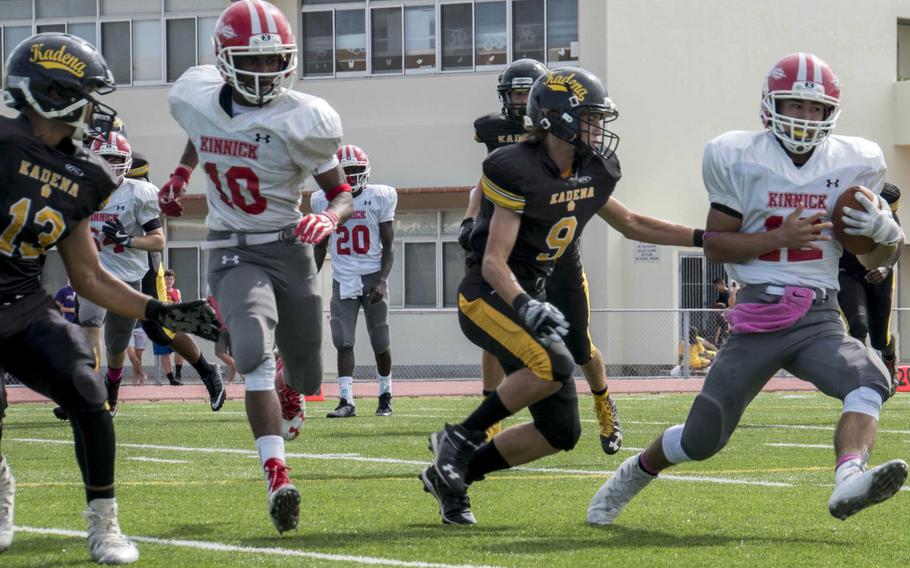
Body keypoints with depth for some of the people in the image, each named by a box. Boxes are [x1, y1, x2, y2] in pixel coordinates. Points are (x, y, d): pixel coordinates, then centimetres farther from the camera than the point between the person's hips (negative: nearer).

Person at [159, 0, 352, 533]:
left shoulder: (301, 120, -14)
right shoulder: (197, 98, -4)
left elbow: (343, 193, -6)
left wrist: (329, 219, -26)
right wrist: (180, 176, 32)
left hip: (290, 249, 0)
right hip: (235, 254, 0)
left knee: (304, 378, 12)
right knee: (255, 353, -28)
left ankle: (285, 410, 53)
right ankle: (278, 481, -34)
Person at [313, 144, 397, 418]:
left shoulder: (379, 198, -4)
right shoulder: (325, 201, 3)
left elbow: (388, 245, -2)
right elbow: (320, 246, 13)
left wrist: (382, 280, -13)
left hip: (373, 276, -2)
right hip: (343, 279, 2)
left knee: (380, 343, 4)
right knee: (343, 341, -9)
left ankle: (385, 397, 21)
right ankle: (346, 401, -11)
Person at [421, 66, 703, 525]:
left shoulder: (590, 173, 7)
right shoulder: (517, 172, -18)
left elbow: (631, 225, 24)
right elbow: (494, 263, -20)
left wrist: (702, 237, 18)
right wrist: (525, 307, -36)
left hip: (528, 299, 8)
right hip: (487, 297, -8)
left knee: (561, 434, 3)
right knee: (553, 365, -35)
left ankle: (454, 473, 15)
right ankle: (461, 438, -16)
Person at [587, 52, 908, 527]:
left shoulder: (852, 164, 7)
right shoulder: (741, 159, 0)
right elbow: (714, 245, 0)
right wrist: (780, 237, -14)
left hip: (820, 318, 2)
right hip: (758, 313, -2)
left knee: (869, 382, -30)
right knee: (702, 438, -1)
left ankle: (848, 481, -53)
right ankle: (633, 474, 29)